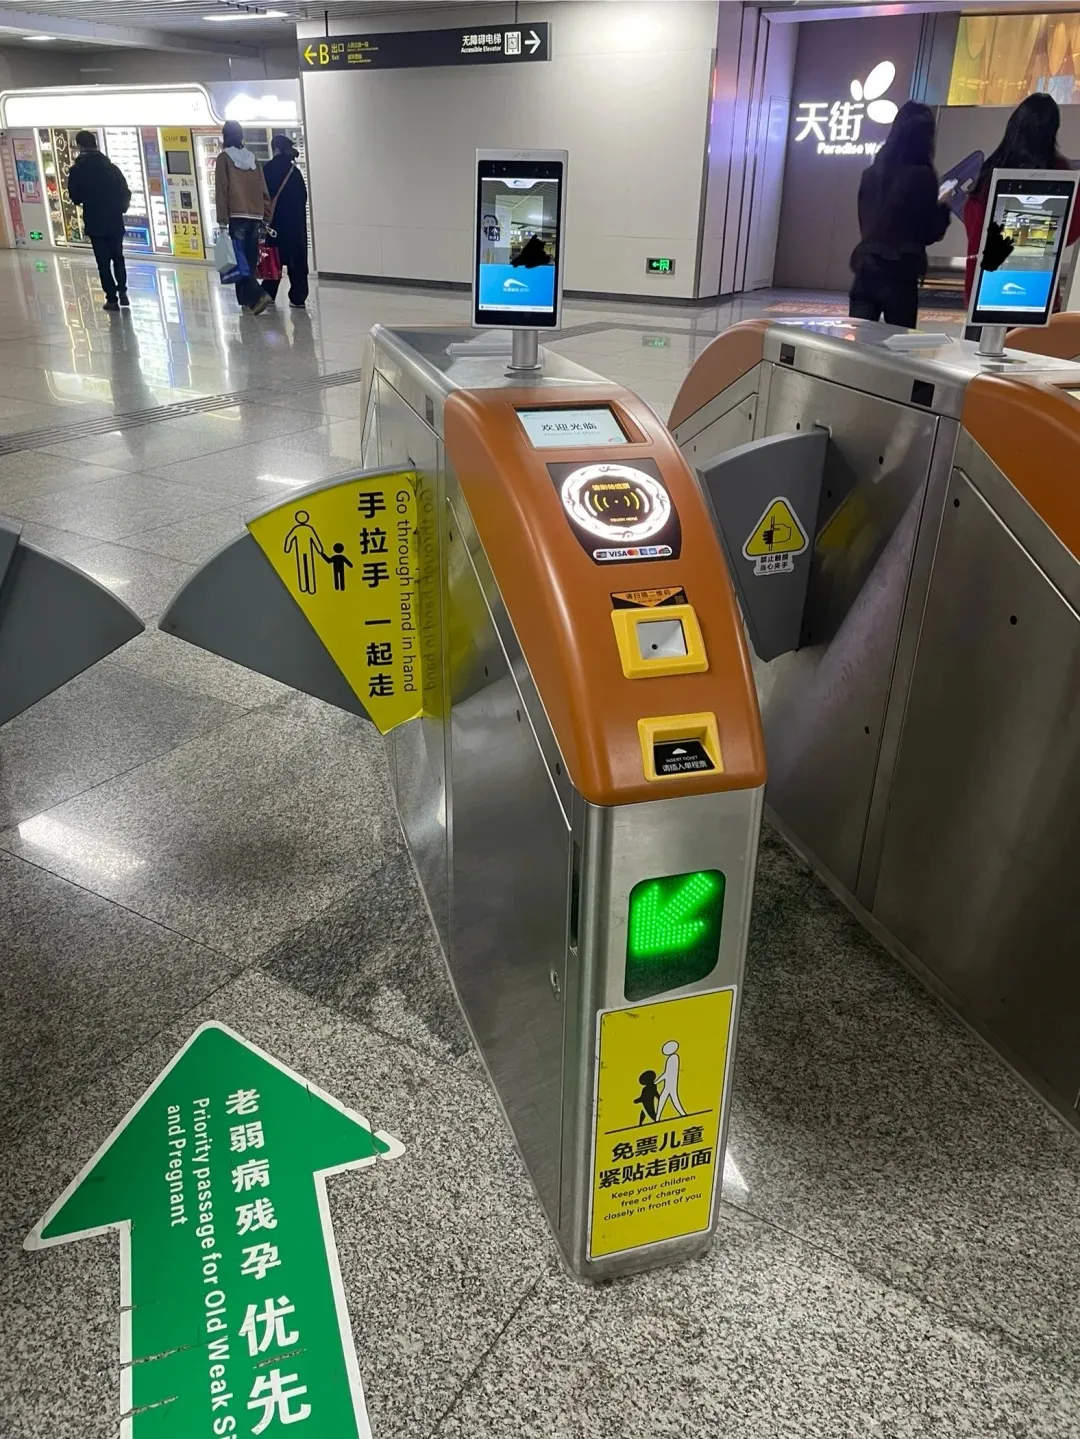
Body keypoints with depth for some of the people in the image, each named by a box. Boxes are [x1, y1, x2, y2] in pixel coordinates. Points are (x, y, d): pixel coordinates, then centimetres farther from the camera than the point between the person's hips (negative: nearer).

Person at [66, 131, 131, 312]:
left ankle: (112, 298, 3)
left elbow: (75, 197, -3)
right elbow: (125, 193, -1)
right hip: (115, 221, 2)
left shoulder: (77, 170, -7)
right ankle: (122, 292, 10)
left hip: (95, 223, -2)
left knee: (103, 262, 5)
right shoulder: (112, 167, -1)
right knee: (118, 257, 18)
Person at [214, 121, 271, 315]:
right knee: (250, 259, 10)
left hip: (236, 215, -5)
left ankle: (257, 295, -24)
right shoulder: (252, 158, 13)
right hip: (255, 215, 5)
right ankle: (247, 299, 13)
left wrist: (222, 219, -6)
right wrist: (265, 214, 15)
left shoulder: (224, 158, -1)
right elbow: (263, 189, 12)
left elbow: (221, 190, -6)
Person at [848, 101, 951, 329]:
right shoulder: (922, 175, -6)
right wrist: (945, 207, 12)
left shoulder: (871, 172, 9)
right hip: (899, 273, -4)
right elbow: (929, 233, -1)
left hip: (866, 268, 5)